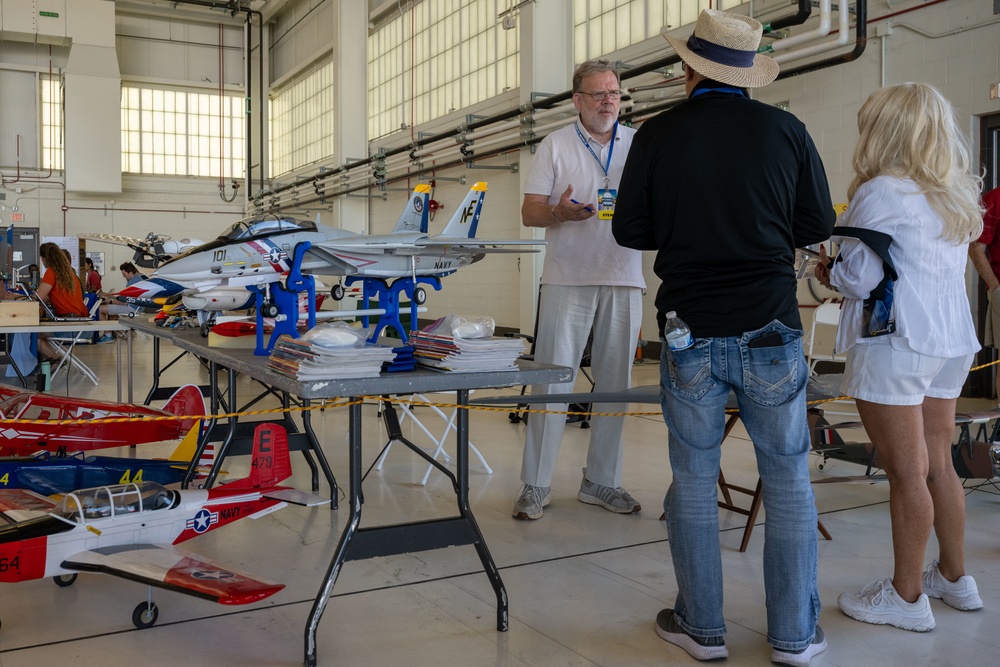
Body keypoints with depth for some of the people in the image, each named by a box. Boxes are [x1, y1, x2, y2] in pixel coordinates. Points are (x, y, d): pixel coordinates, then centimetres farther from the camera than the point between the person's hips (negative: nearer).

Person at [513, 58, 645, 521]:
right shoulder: (555, 146, 6)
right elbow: (529, 212, 2)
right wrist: (560, 213, -19)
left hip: (624, 279, 3)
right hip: (567, 279, -2)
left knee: (615, 384, 7)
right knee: (552, 380, -4)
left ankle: (601, 481, 19)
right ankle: (535, 485, 4)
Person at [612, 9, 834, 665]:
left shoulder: (657, 135, -2)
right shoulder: (787, 131, -1)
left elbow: (630, 230, 2)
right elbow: (818, 225, 5)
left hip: (691, 332, 0)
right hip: (771, 329, 0)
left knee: (694, 480, 11)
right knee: (789, 480, 10)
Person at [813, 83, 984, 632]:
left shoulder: (881, 192, -11)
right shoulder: (956, 197, 14)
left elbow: (859, 279, -13)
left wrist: (829, 270, 8)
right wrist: (844, 272, 21)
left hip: (895, 345, -8)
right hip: (950, 341, 8)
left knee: (906, 471, -2)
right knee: (938, 464, 17)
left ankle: (906, 597, 9)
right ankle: (954, 576, 29)